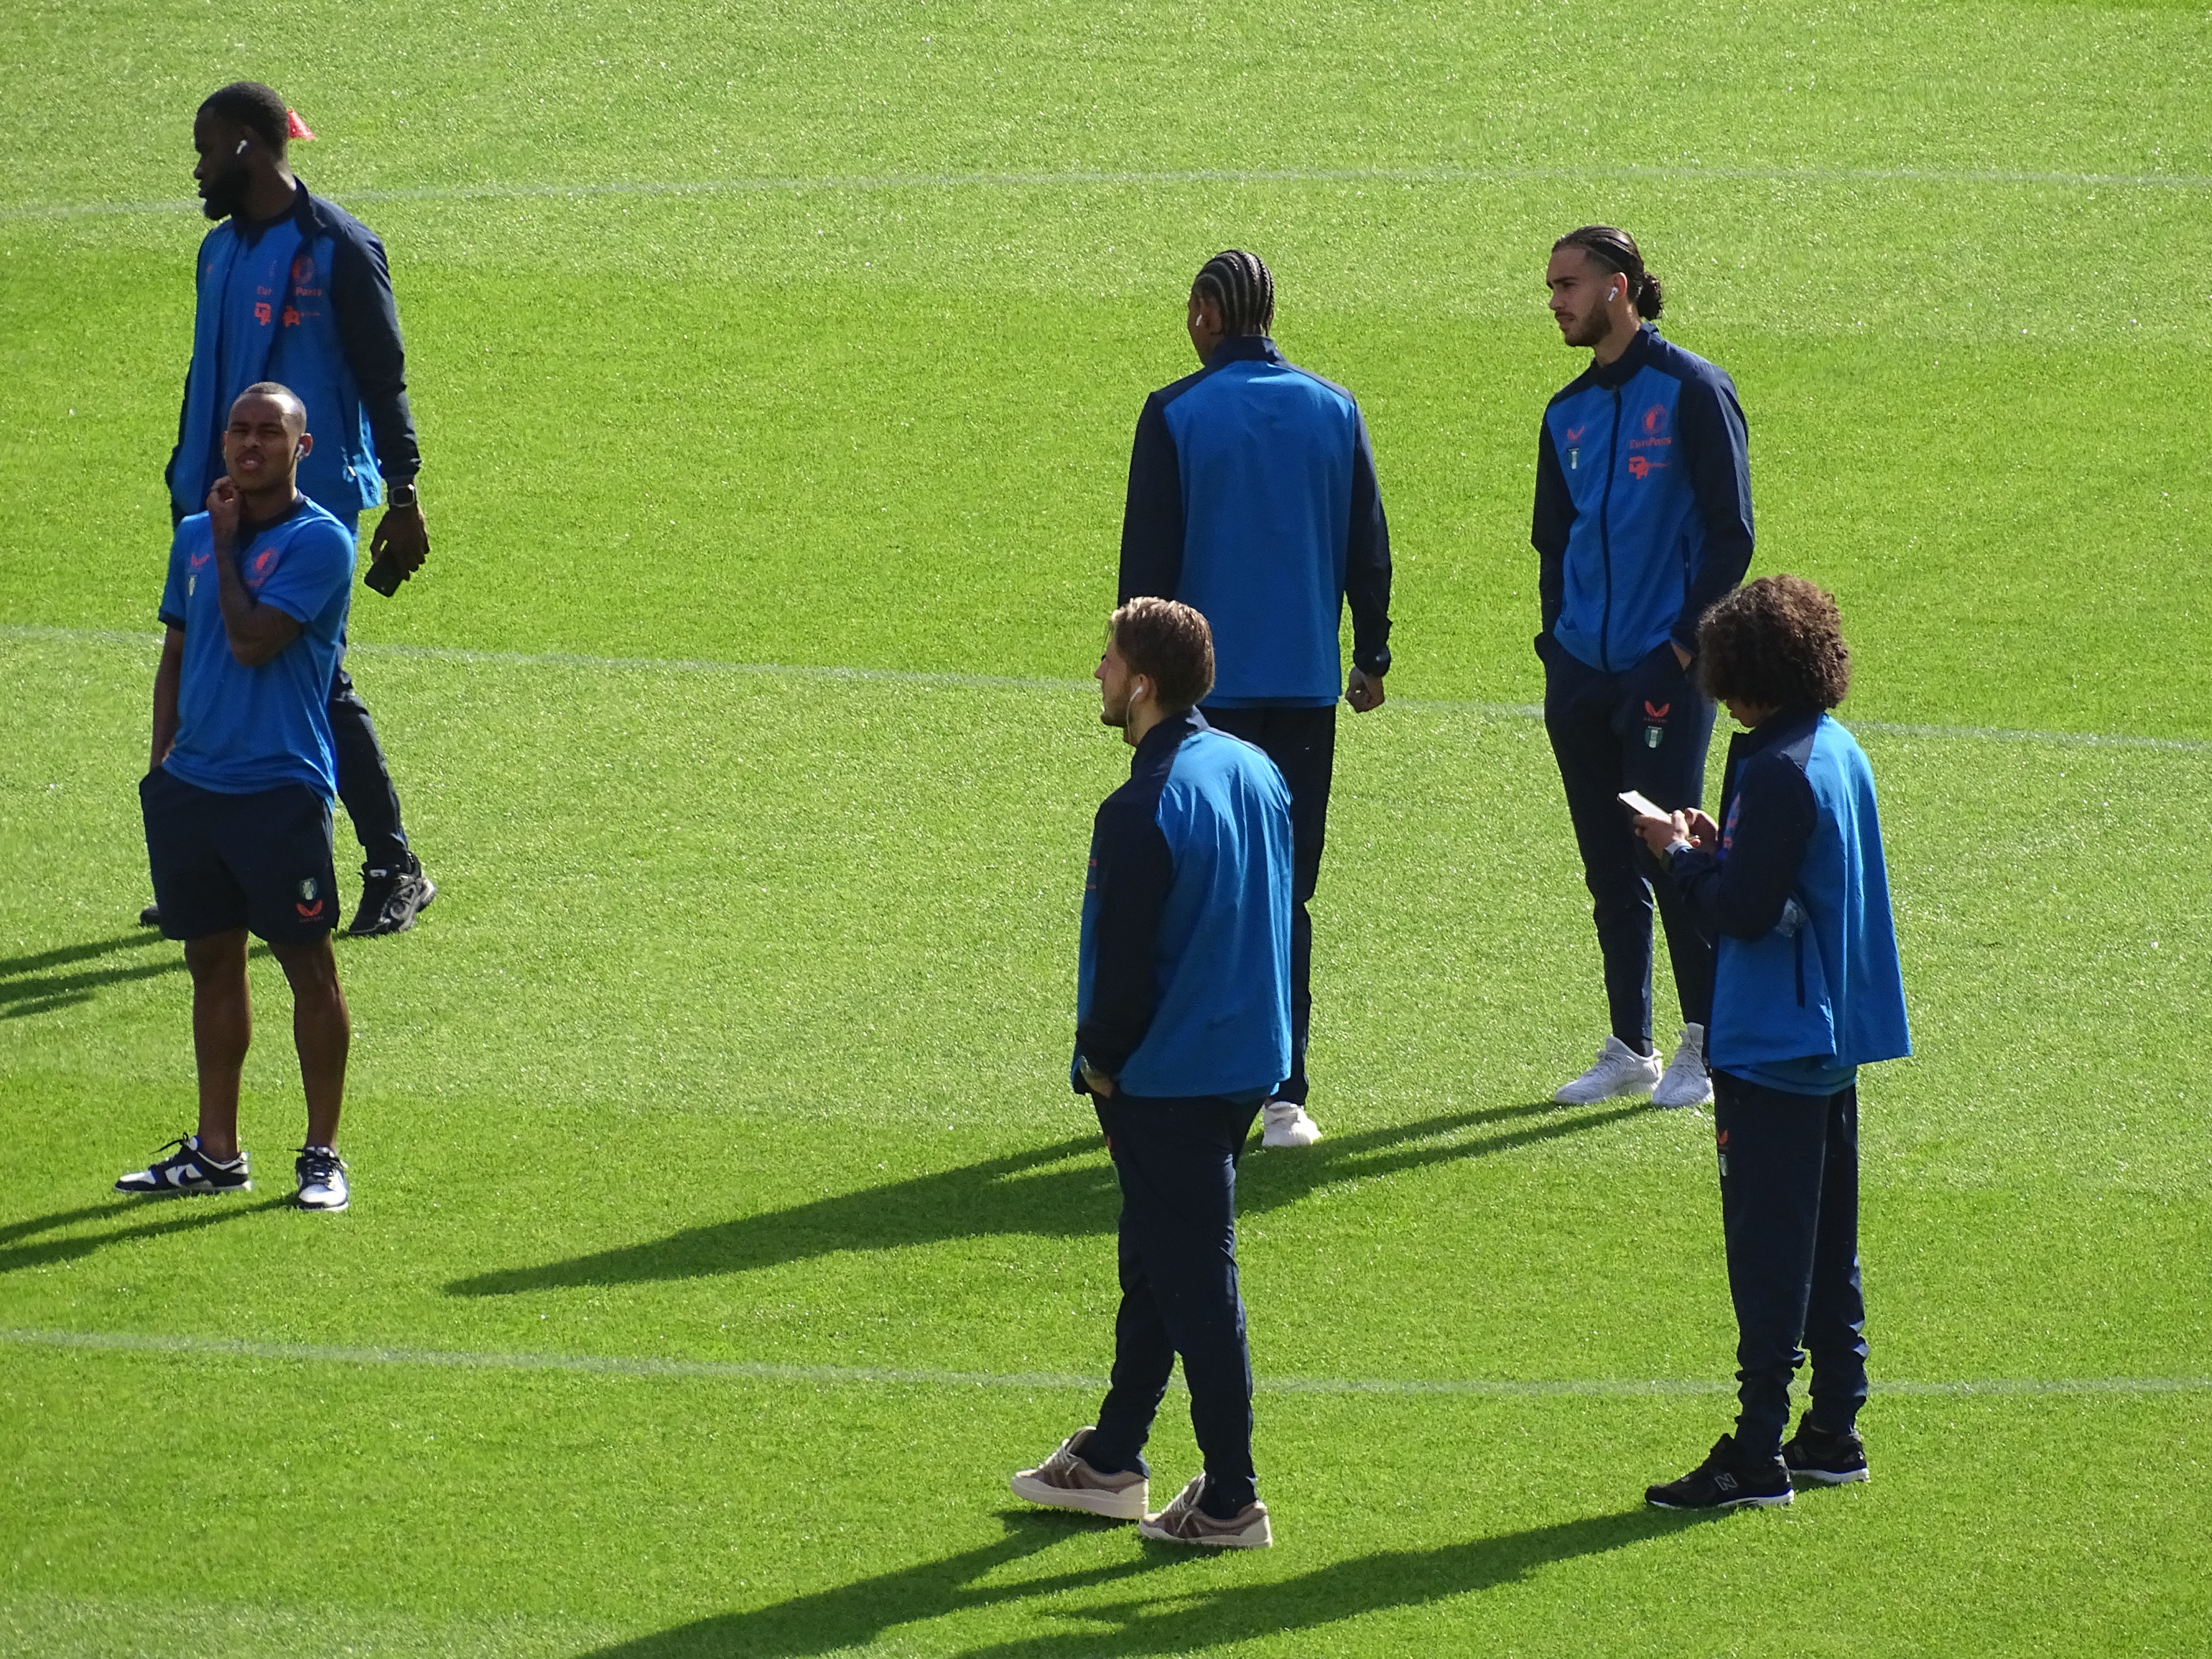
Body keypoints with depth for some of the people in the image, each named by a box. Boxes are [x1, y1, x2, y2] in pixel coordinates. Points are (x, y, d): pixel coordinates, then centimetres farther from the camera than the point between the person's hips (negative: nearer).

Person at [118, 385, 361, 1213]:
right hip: (191, 786, 6)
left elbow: (252, 641, -18)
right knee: (213, 962, 11)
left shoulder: (320, 542, -9)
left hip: (282, 792, -6)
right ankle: (217, 1152, 18)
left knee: (307, 965, 0)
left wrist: (228, 543, -9)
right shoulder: (193, 536, 12)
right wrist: (163, 758, 12)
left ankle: (322, 1154, 7)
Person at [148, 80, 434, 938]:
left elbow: (383, 379, -8)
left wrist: (403, 496, -11)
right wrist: (185, 486, 18)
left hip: (313, 508, -7)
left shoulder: (338, 249, -8)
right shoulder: (220, 250, 14)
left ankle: (397, 872, 5)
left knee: (319, 687, -6)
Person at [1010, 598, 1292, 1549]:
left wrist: (1101, 1064, -3)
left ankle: (1230, 1501, 6)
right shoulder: (1256, 773, 3)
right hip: (1247, 1063, 9)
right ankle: (1111, 1460, 33)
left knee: (1194, 1283, 0)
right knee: (1155, 1263, 21)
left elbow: (1124, 964, -20)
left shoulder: (1142, 813, -23)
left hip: (1167, 1079, -9)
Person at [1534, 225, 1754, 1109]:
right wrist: (1557, 641, 9)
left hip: (1664, 669, -6)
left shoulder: (1691, 390, -6)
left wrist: (1687, 644, -12)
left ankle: (1706, 1046, 2)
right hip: (1583, 672, 6)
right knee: (1609, 869, 8)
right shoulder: (1570, 412, 14)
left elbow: (1730, 532, -8)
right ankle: (1630, 1047, 16)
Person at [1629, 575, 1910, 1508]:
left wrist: (1679, 855, -6)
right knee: (1827, 1245, 15)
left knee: (1767, 1249, -6)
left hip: (1772, 1047, -9)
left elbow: (1744, 911, -21)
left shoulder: (1778, 771, -20)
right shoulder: (1841, 754, 9)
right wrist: (1719, 847, 7)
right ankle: (1834, 1431, 21)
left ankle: (1758, 1457, -4)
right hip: (1835, 1039, 9)